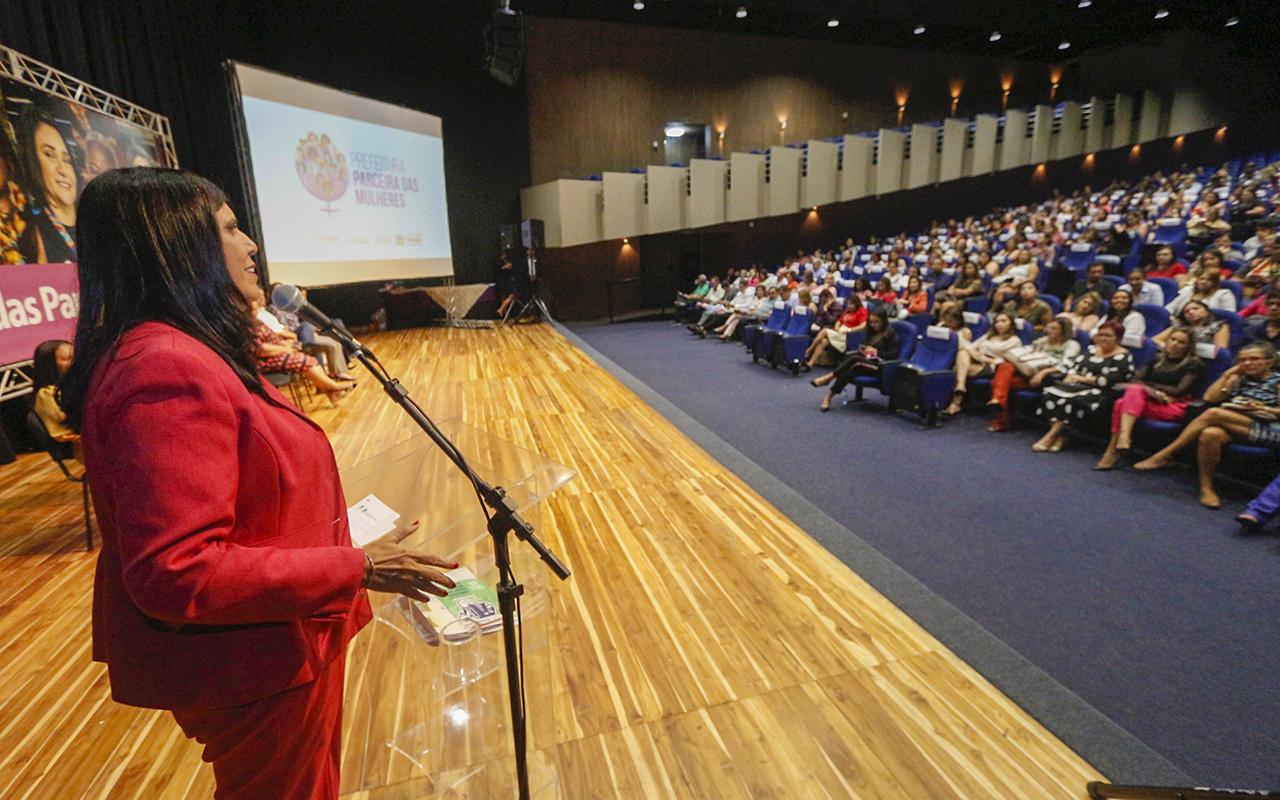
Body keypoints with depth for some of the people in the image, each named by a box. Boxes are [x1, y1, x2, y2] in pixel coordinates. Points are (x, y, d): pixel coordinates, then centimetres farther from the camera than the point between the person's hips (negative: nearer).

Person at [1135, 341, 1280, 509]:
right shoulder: (1238, 378, 22)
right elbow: (1210, 398, 8)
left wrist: (1258, 409, -14)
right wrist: (1227, 374, 7)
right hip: (1235, 427, 3)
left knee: (1213, 414, -31)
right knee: (1210, 434, -36)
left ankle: (1164, 455, -28)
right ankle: (1206, 488, -28)